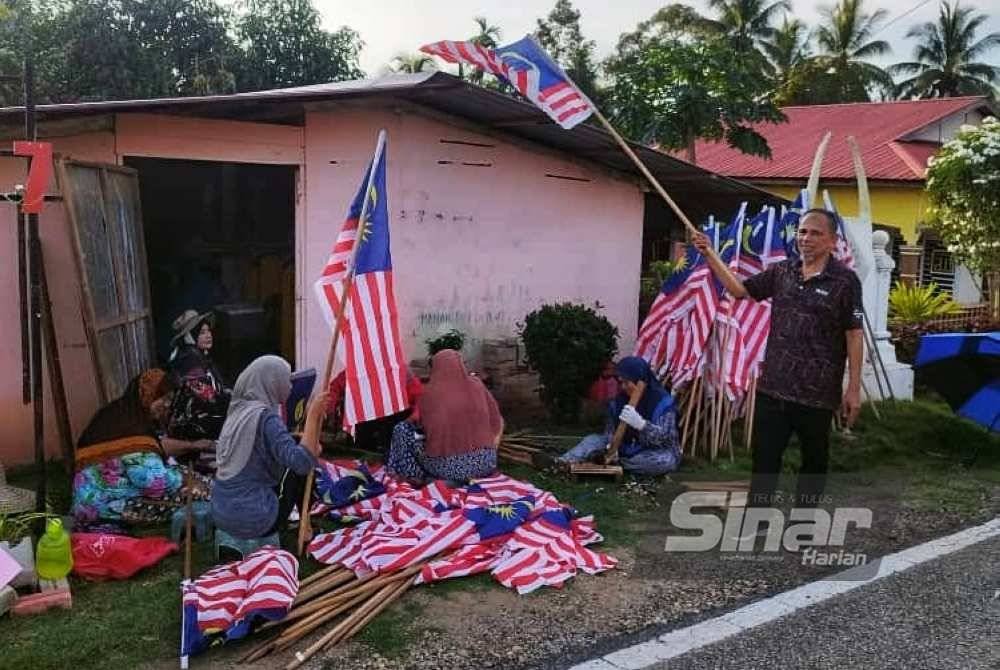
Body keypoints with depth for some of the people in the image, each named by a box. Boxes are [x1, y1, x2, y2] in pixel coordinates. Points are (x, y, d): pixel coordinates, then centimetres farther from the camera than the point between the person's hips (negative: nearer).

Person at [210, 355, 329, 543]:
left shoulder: (239, 410, 7)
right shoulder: (265, 416, -17)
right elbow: (303, 462, -27)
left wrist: (310, 446, 8)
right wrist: (313, 413, -22)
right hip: (252, 519, -8)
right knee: (299, 467, 11)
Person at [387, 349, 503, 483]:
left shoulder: (430, 392, -9)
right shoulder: (477, 386, 0)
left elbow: (418, 423, 2)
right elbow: (496, 423, 7)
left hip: (447, 468, -3)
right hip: (484, 465, 3)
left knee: (402, 428, 15)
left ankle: (414, 474, 17)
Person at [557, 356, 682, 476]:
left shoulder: (663, 402, -18)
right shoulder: (620, 399, -2)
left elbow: (666, 437, -27)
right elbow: (610, 429, 4)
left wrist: (640, 423, -43)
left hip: (655, 453, -5)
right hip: (625, 449, 5)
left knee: (667, 460, -37)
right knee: (593, 440, -7)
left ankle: (619, 463, -23)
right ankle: (569, 461, -33)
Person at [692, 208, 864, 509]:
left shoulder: (844, 280, -6)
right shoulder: (782, 272, 8)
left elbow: (853, 335, -7)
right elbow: (739, 289, 16)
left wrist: (854, 388, -9)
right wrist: (709, 254, 8)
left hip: (817, 393, -4)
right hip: (773, 387, 4)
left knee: (814, 461, 13)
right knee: (764, 459, 7)